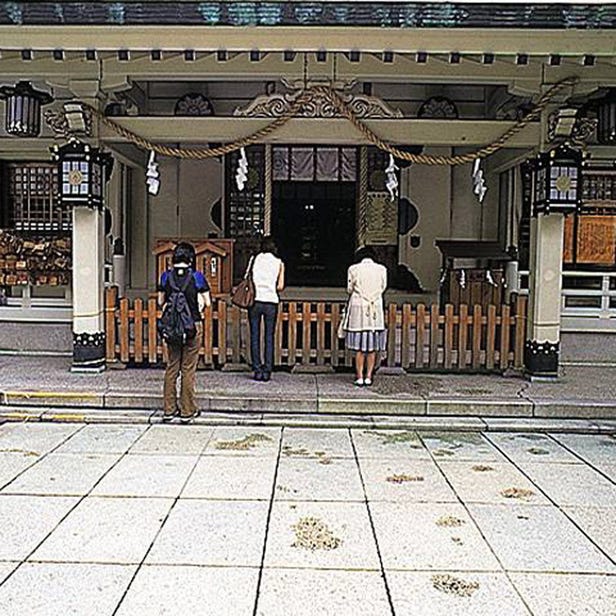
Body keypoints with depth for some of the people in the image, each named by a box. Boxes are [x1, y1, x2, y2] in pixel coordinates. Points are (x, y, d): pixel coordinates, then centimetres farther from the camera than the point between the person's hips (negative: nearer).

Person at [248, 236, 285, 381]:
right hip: (271, 301, 0)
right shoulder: (279, 262, 5)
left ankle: (257, 370, 4)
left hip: (255, 300, 0)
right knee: (269, 337, 5)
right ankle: (267, 371, 3)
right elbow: (280, 286, 2)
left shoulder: (254, 259, 6)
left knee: (255, 336, 5)